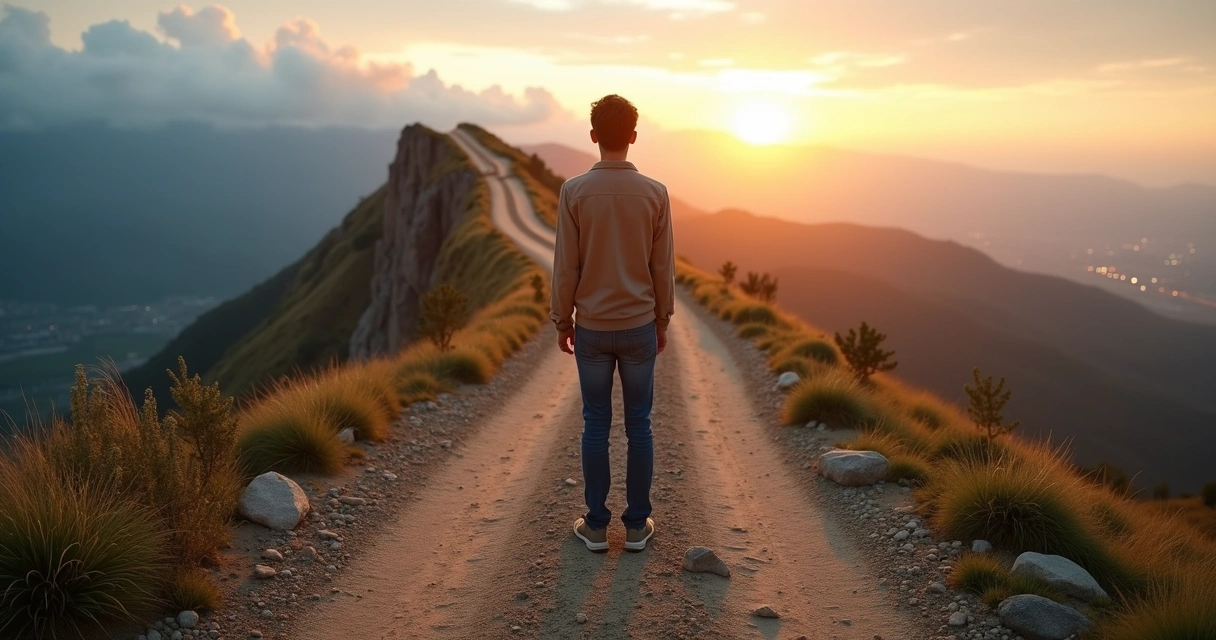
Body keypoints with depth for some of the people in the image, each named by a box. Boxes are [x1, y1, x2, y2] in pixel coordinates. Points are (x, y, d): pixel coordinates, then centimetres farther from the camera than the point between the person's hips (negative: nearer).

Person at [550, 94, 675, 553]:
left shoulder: (574, 191, -8)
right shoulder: (655, 193, -6)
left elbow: (566, 266, -6)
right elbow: (663, 266, 0)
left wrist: (562, 320, 7)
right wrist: (662, 320, 12)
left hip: (591, 326, 0)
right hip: (639, 325, 0)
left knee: (595, 425, 8)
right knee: (639, 425, 9)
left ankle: (596, 524, 16)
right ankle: (637, 524, 17)